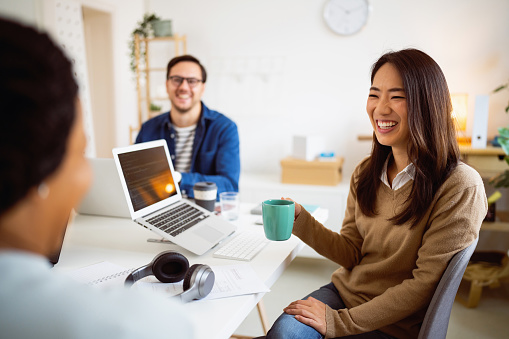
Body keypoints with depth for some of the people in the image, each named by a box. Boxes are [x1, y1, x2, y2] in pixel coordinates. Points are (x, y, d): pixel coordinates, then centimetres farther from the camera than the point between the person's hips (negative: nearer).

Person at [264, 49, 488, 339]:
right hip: (344, 291, 4)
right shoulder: (366, 173, 1)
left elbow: (424, 283, -17)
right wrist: (300, 219, -13)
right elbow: (352, 254, 3)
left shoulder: (460, 187, -18)